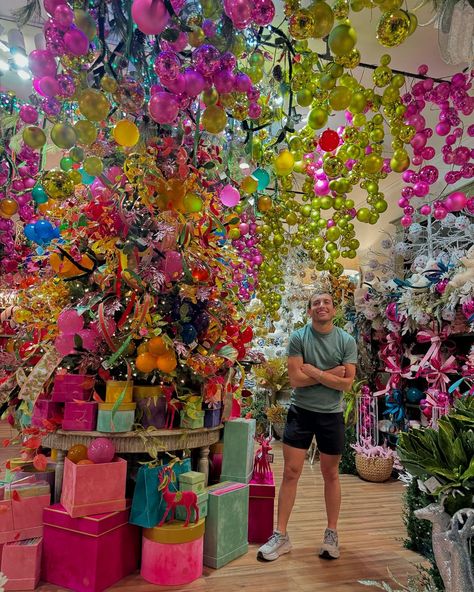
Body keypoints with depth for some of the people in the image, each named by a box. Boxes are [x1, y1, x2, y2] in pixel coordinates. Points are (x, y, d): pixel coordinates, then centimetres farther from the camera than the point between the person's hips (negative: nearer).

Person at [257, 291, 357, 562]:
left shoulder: (347, 341, -3)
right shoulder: (298, 337, -5)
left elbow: (347, 383, -11)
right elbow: (295, 378, -12)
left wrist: (315, 372, -16)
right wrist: (330, 374, -12)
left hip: (331, 414, 1)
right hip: (301, 411, 0)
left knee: (331, 474, 13)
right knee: (291, 472, 1)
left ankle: (332, 534, 29)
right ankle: (281, 535, 14)